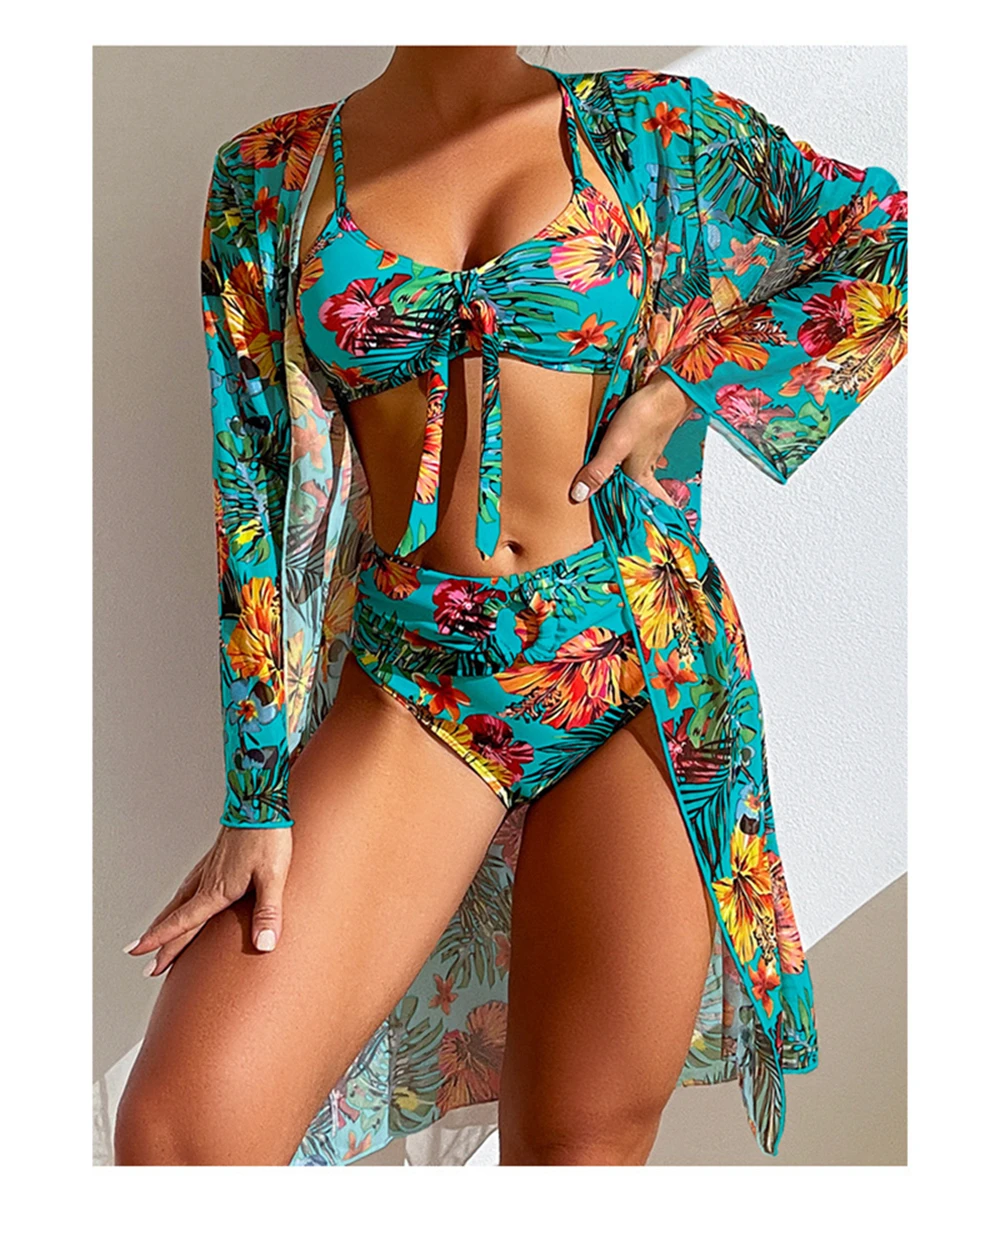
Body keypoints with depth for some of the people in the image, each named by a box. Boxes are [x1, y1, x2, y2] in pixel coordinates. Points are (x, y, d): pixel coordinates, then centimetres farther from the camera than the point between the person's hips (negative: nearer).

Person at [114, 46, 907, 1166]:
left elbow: (894, 238, 11)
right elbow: (253, 489, 2)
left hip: (640, 663, 0)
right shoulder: (271, 173, 7)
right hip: (410, 682, 1)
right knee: (179, 1129, -12)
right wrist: (257, 800, -4)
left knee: (581, 1146, 6)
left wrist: (683, 385, -2)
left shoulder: (645, 127, 7)